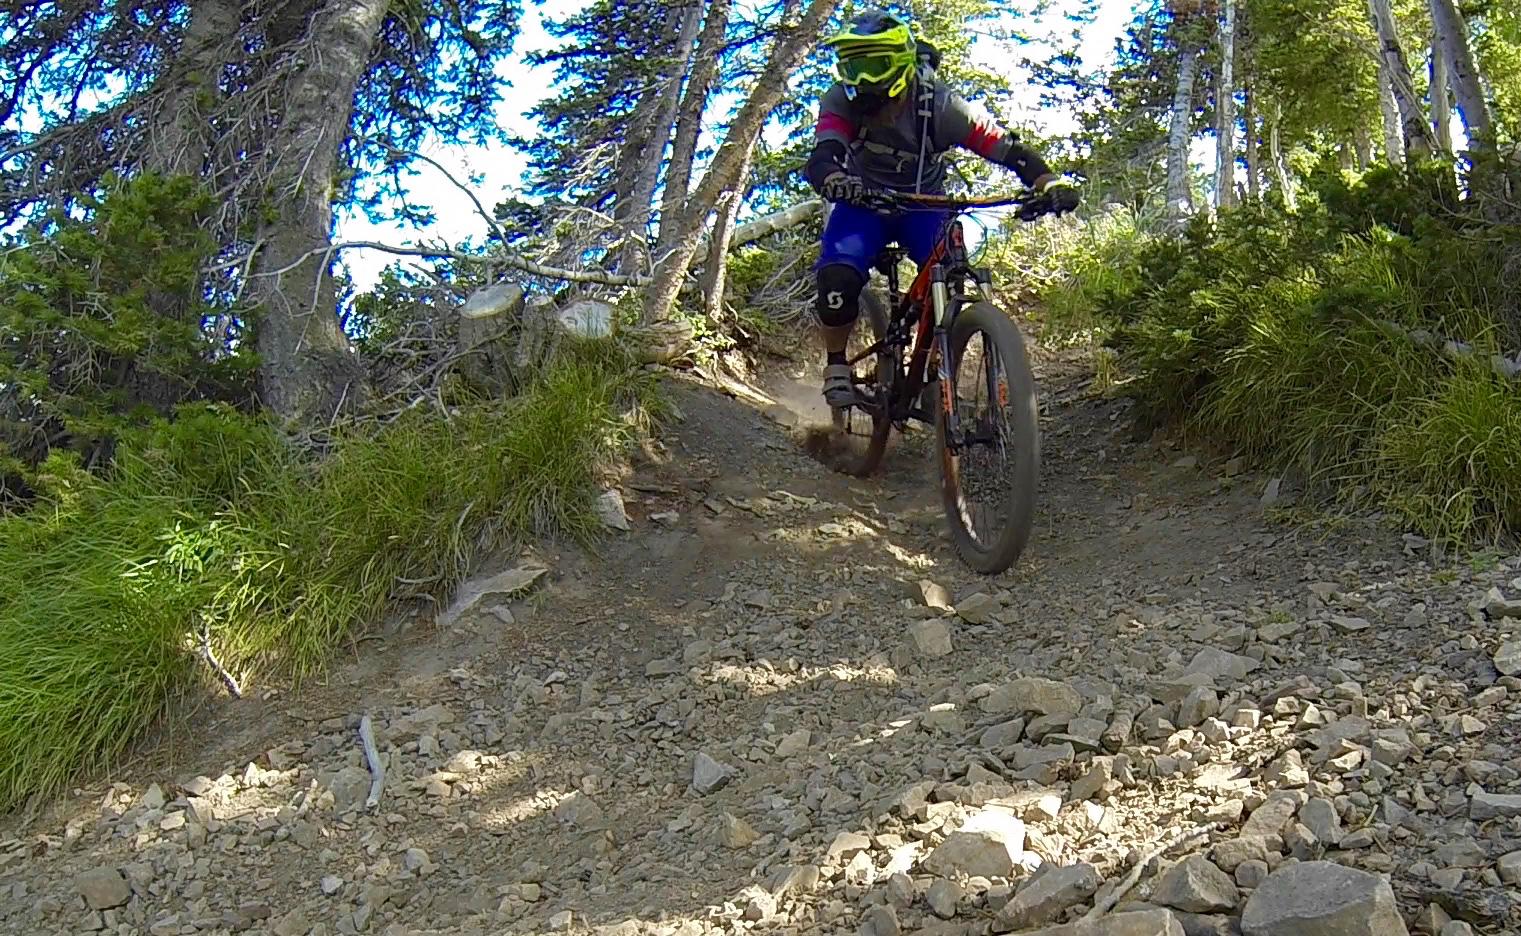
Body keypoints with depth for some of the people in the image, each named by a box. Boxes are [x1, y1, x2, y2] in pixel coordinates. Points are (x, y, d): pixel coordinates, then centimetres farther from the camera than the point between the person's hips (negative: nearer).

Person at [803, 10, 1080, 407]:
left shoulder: (939, 106, -26)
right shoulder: (842, 102, -25)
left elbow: (1009, 150, -29)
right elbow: (821, 160, -42)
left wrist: (1052, 184, -47)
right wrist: (838, 183, -66)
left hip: (924, 206, 1)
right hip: (864, 203, -1)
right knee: (838, 278, -28)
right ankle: (836, 363, -1)